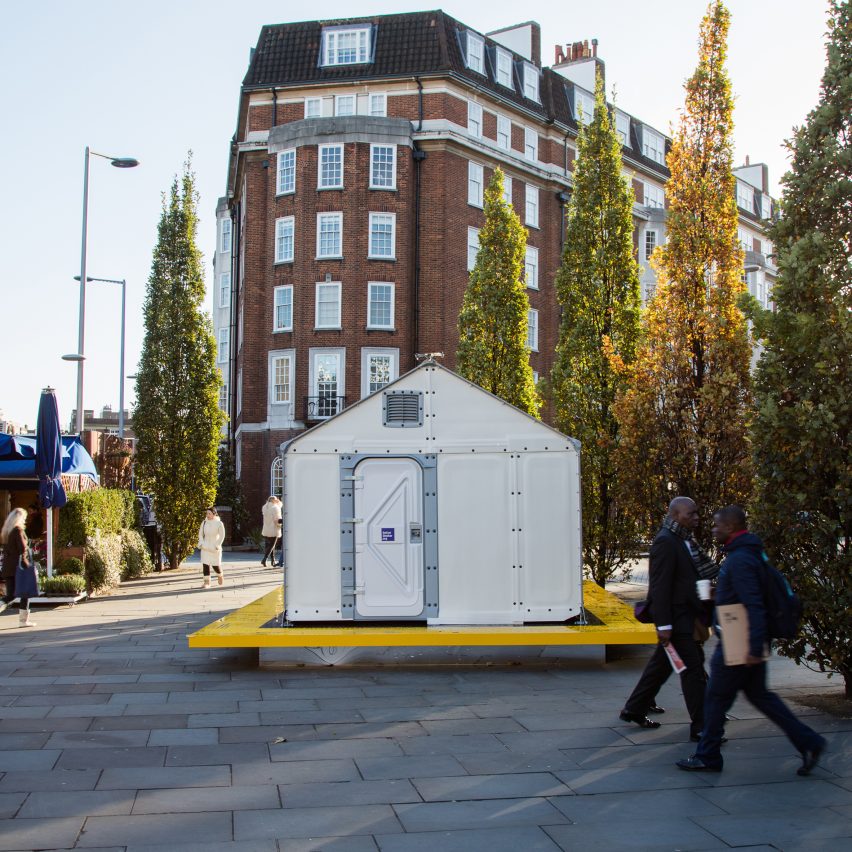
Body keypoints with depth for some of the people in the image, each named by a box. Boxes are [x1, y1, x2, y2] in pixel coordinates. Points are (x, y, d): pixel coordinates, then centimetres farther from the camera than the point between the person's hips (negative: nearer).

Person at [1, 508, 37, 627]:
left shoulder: (5, 531, 12)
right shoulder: (18, 530, -10)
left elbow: (5, 548, 13)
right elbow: (23, 547, -18)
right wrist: (25, 560, -6)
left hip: (7, 567, 7)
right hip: (18, 566, -7)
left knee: (10, 594, 10)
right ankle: (24, 620, 6)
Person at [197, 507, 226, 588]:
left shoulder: (219, 523, -9)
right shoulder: (204, 522, 0)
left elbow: (222, 536, -6)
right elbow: (200, 534, 9)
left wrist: (217, 545, -12)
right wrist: (201, 543, -2)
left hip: (214, 547, -3)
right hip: (205, 547, 3)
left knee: (215, 565, 1)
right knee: (205, 564, -5)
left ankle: (220, 576, 33)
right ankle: (207, 582, 0)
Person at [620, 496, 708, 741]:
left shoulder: (687, 541, 13)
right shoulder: (665, 542, -17)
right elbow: (660, 586, -20)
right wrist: (664, 625, -22)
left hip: (685, 614, 10)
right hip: (675, 616, -10)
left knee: (661, 664, 17)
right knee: (693, 668, -6)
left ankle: (634, 710, 29)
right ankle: (699, 727, 2)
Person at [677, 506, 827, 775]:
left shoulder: (740, 560, -20)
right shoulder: (747, 554, 12)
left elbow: (754, 606, -27)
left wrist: (755, 648, -29)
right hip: (748, 643, 10)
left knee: (717, 698, 3)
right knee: (759, 694, 17)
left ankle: (707, 757, 14)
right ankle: (808, 742, 16)